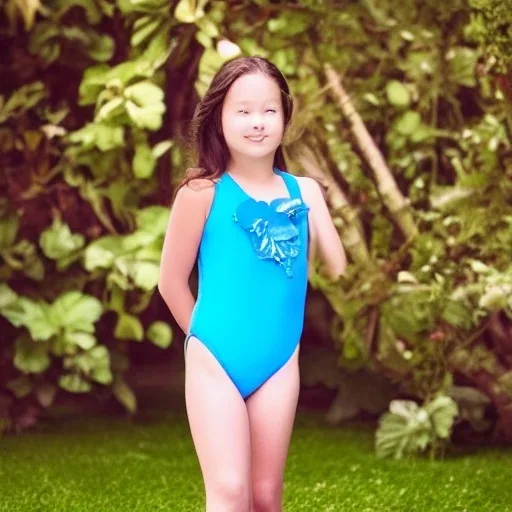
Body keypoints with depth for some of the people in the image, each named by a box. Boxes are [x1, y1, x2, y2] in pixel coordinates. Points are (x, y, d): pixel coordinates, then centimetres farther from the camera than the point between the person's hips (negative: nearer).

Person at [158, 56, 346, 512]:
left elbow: (338, 269, -1)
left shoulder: (303, 191, 5)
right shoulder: (203, 193, -6)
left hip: (280, 363, 4)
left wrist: (315, 200, -4)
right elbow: (172, 281, 2)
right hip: (216, 361, -4)